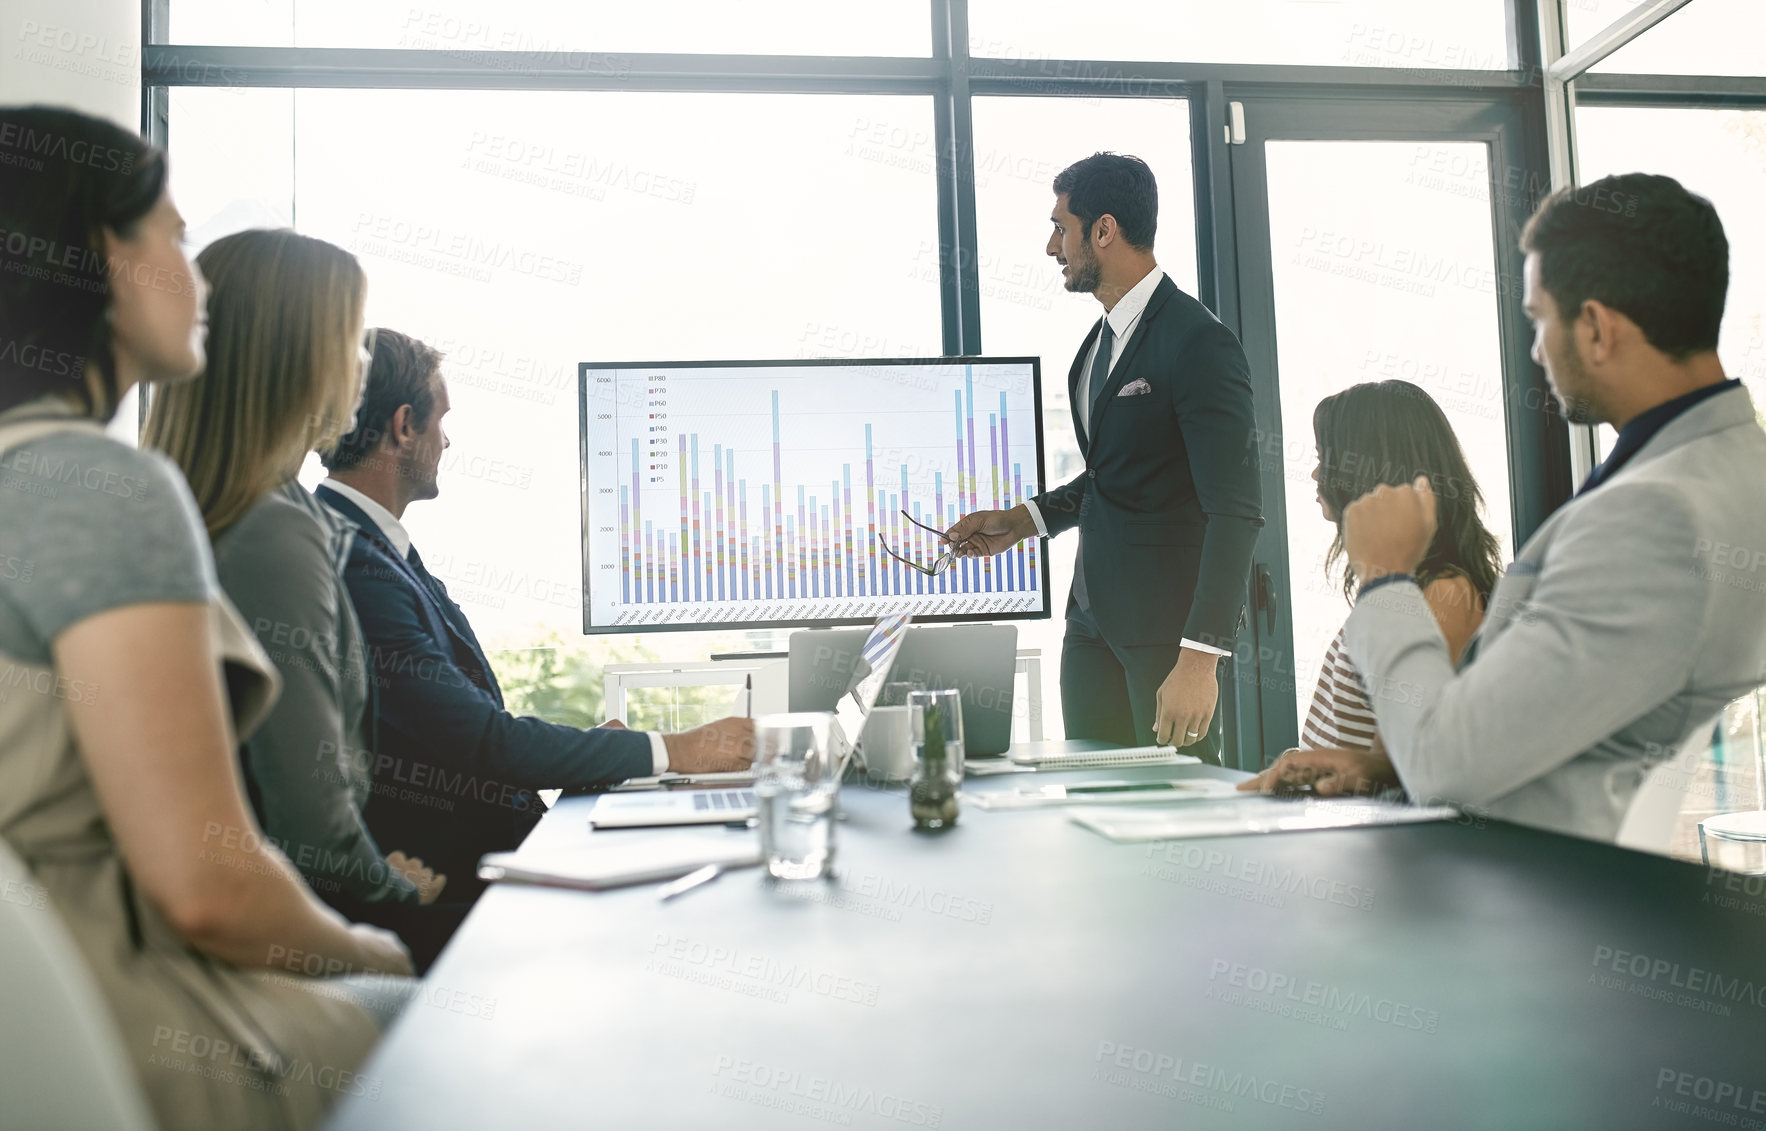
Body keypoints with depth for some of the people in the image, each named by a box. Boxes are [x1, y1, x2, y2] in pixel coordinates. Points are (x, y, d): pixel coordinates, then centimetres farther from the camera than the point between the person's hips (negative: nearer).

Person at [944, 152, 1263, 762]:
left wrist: (1200, 657, -25)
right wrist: (1019, 521, 12)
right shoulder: (1103, 338, 14)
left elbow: (1235, 511, -20)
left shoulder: (1198, 342, -15)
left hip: (1168, 620, -8)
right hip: (1093, 616, 8)